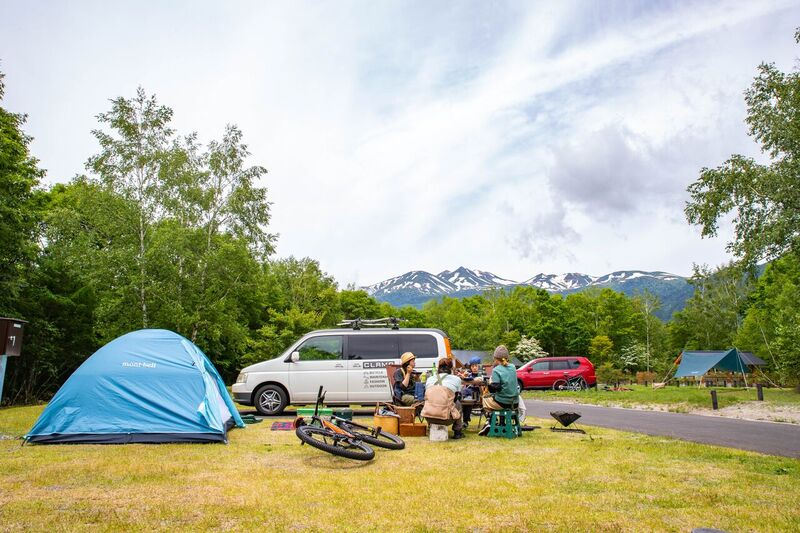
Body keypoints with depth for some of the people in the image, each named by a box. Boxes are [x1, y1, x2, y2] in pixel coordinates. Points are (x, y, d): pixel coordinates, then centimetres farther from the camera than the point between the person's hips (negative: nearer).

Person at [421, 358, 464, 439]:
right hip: (445, 418, -2)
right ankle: (458, 432, 31)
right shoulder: (456, 379, 4)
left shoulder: (429, 379, 11)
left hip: (428, 418, 3)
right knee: (458, 403, 27)